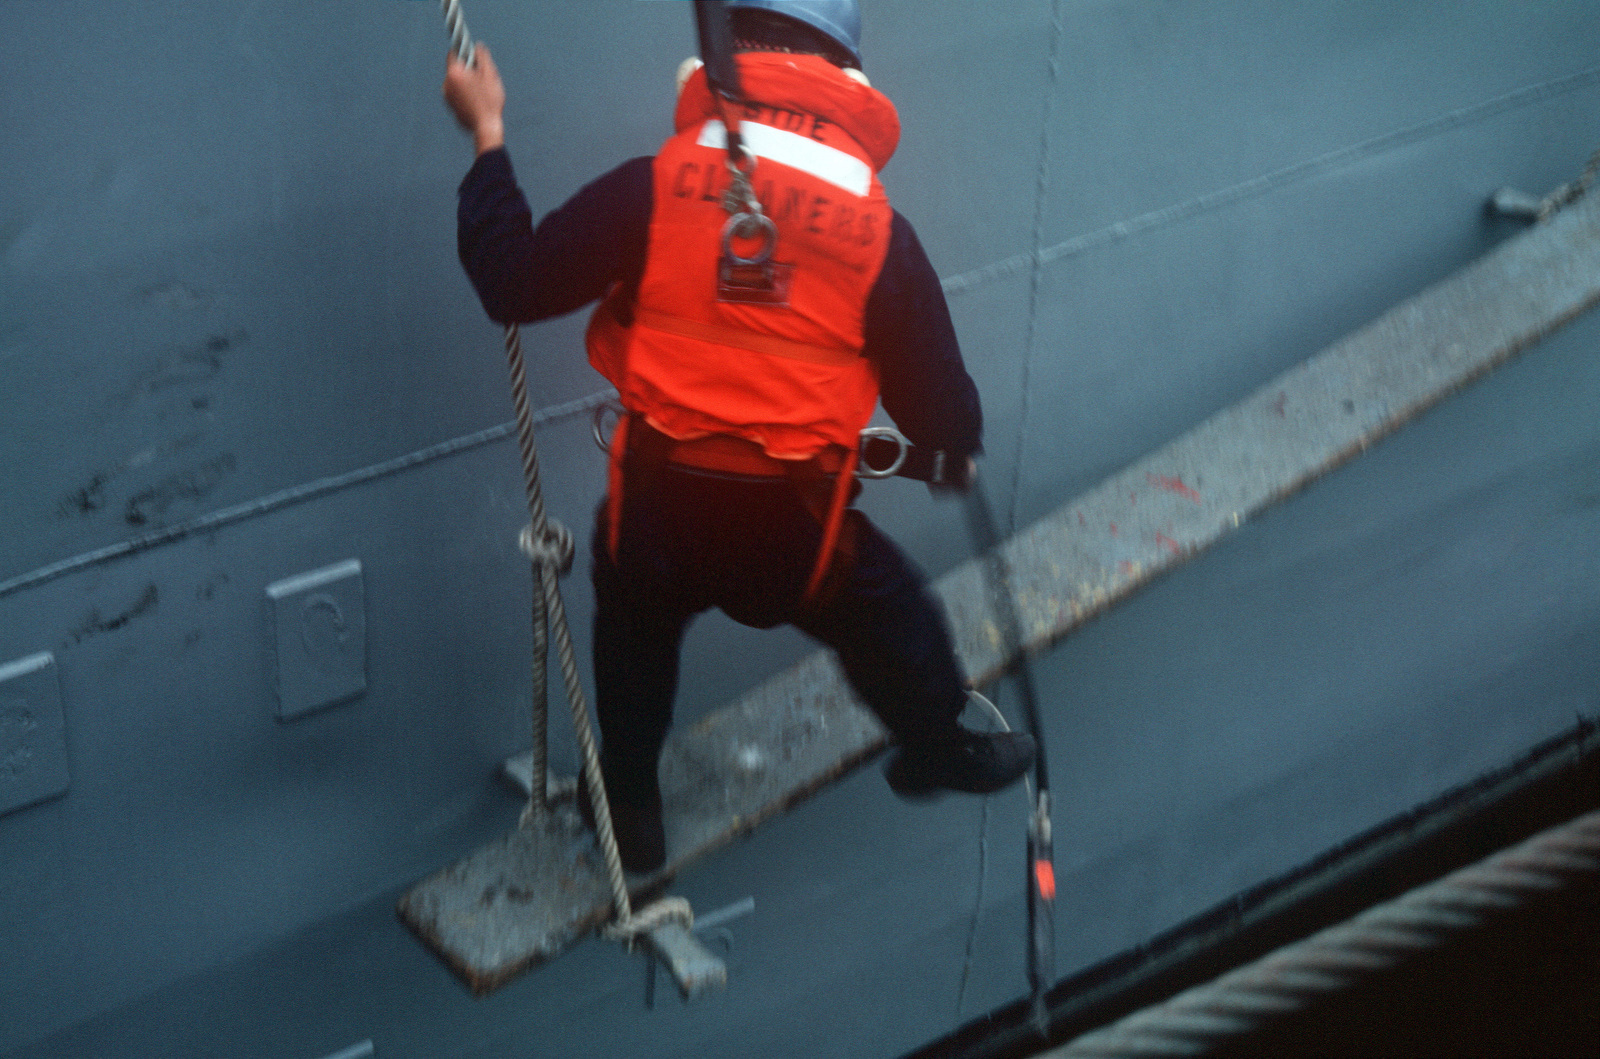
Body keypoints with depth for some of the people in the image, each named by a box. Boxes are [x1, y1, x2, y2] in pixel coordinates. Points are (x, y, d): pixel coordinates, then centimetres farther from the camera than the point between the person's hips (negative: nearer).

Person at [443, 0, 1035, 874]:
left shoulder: (653, 186, -10)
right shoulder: (877, 229, -5)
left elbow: (515, 285, -6)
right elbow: (931, 382, 2)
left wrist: (489, 137, 5)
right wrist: (957, 451, 26)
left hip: (656, 510, 0)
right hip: (795, 532, 0)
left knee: (634, 624, 32)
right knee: (885, 610, 29)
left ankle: (628, 809, 43)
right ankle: (940, 747, 52)